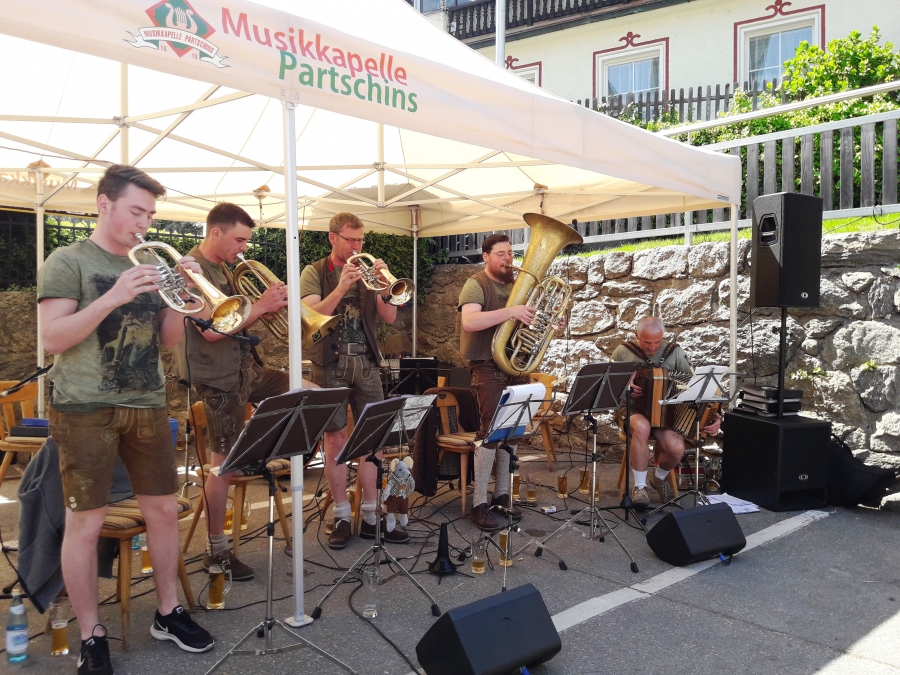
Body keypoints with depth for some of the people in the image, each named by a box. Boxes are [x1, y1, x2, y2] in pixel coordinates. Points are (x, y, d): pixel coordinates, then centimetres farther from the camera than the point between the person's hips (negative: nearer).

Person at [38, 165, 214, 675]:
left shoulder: (149, 264, 12)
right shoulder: (69, 261, -2)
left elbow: (168, 339, 10)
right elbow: (53, 338, -12)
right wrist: (114, 296, -22)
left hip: (148, 406, 5)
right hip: (86, 409, -5)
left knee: (164, 509, 9)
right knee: (85, 521, 0)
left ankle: (169, 613, 25)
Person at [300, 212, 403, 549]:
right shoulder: (315, 272, 4)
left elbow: (389, 318, 4)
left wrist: (385, 286, -13)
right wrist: (342, 287, -23)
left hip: (366, 363, 3)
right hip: (331, 364, -3)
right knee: (335, 438, -1)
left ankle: (370, 516, 9)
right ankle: (341, 516, 10)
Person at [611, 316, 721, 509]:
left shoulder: (675, 352, -1)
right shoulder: (623, 351, -3)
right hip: (632, 409, -1)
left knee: (676, 448, -28)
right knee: (642, 427, -38)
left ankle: (659, 477, 9)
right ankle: (639, 486, -19)